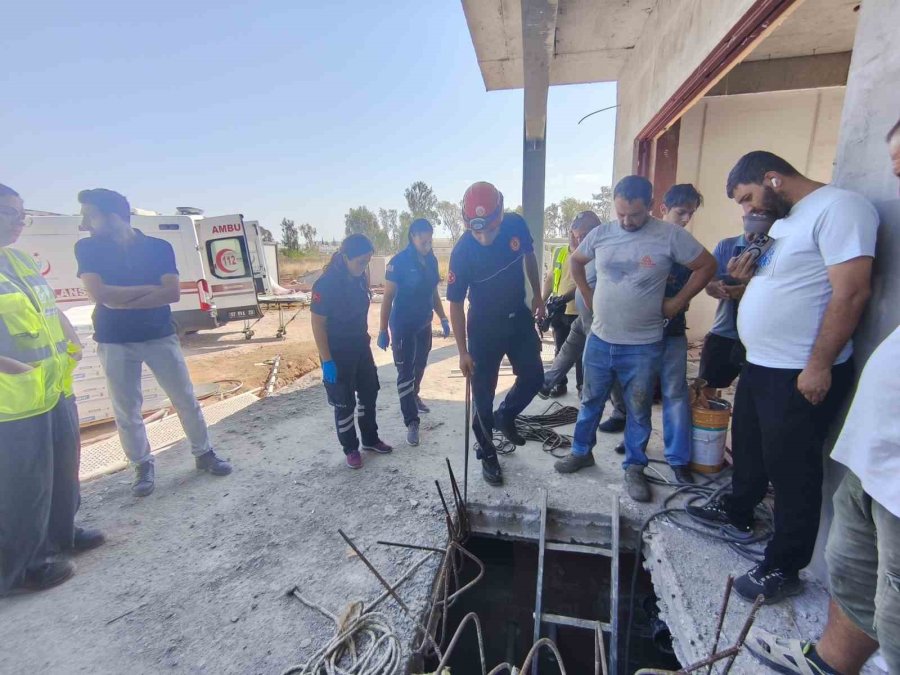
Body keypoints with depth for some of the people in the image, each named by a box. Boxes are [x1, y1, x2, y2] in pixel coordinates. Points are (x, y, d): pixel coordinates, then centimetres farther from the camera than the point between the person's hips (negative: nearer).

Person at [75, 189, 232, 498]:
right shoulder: (87, 248, -2)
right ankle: (143, 467, 26)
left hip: (160, 336, 0)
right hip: (114, 343, 1)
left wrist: (121, 299, -16)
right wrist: (151, 288, -13)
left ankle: (204, 454, 23)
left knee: (186, 400, 7)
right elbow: (99, 294, -16)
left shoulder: (159, 247, -5)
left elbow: (173, 293, -16)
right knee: (126, 411, 7)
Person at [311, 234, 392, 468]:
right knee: (344, 402, 7)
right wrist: (327, 361, -18)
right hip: (337, 351, -7)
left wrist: (364, 338, 16)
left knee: (369, 392, 16)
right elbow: (317, 323, -18)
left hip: (360, 346, 7)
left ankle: (370, 439, 34)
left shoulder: (360, 277, -1)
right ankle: (350, 449, 25)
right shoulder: (326, 284, -21)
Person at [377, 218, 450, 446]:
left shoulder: (431, 260, 2)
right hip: (402, 326, -6)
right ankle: (412, 422, 5)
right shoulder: (399, 262, -16)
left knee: (419, 366, 21)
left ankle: (414, 396, 47)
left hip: (424, 324, 6)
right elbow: (388, 298, -15)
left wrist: (443, 318, 11)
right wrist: (383, 330, -16)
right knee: (405, 373, -1)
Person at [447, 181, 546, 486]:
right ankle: (487, 454, 22)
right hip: (484, 326, -4)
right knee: (483, 394, 3)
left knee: (533, 376, 6)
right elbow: (456, 303, -17)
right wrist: (463, 351, -17)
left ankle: (506, 416, 34)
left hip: (519, 317, 4)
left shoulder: (516, 225, -14)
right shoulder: (462, 252, -24)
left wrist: (537, 295, 11)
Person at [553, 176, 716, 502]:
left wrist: (676, 304, -3)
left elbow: (707, 265, 1)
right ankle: (581, 452, 34)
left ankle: (634, 467, 29)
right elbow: (575, 261, 16)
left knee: (639, 410, 11)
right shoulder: (600, 234, -1)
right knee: (591, 401, 15)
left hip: (643, 346, -2)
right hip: (599, 340, 3)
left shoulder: (671, 235, -9)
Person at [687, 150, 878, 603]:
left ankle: (783, 570, 20)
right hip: (760, 364, 9)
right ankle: (736, 513, 45)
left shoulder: (837, 207, -14)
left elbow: (852, 292, -21)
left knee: (792, 470, 3)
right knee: (748, 448, 23)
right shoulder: (785, 219, 14)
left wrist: (819, 366, -21)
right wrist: (750, 276, 3)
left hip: (803, 375, -9)